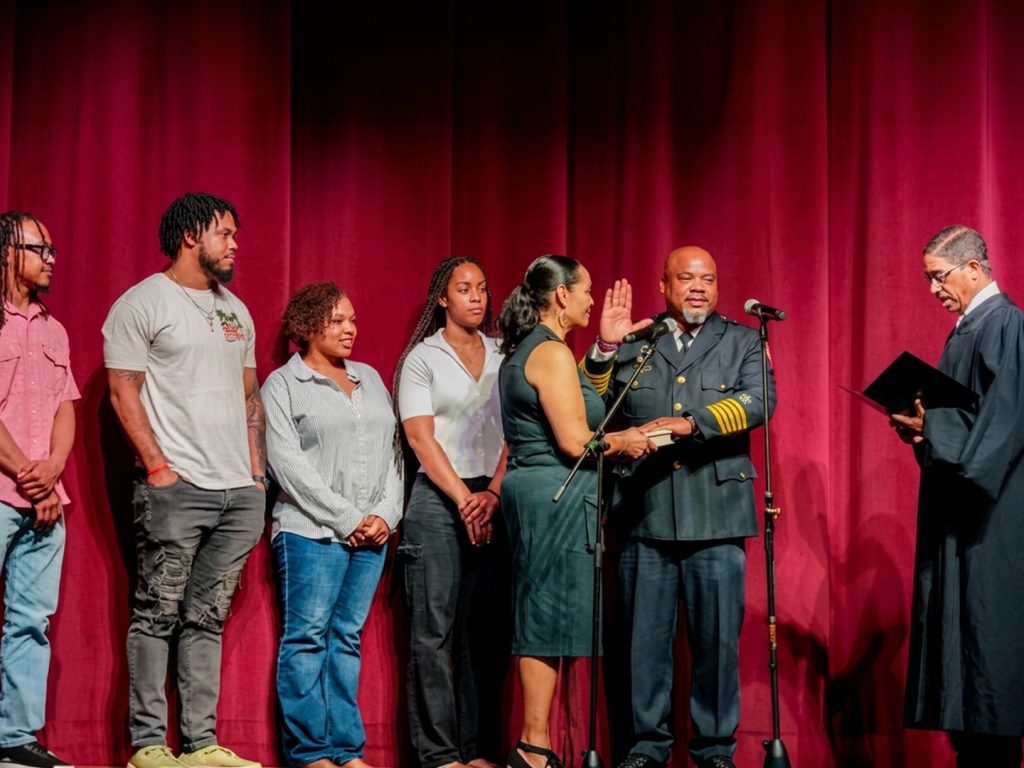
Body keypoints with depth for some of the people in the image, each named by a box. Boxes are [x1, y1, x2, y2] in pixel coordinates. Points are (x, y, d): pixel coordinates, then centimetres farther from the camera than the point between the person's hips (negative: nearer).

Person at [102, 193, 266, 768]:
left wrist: (258, 473, 12)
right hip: (177, 486, -6)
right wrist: (158, 466, -12)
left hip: (241, 492, 6)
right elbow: (123, 392, -5)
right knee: (159, 614, -4)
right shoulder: (143, 303, -1)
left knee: (208, 618, 7)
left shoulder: (236, 310, 20)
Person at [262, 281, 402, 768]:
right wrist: (345, 519, -11)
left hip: (371, 534, 5)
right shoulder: (283, 384, 2)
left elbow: (391, 452, 15)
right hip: (312, 531, -5)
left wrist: (386, 515, 0)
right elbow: (288, 463, -7)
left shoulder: (371, 380, 18)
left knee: (348, 637, 6)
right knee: (307, 637, -5)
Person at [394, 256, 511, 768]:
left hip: (494, 501, 3)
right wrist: (464, 498, -10)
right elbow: (421, 438, -4)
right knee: (434, 630, -5)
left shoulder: (503, 357, 13)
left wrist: (493, 495, -6)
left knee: (488, 629, 2)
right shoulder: (422, 359, 4)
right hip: (437, 501, -3)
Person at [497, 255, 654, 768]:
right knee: (549, 617, -7)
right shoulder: (552, 352, -14)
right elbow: (574, 441, -19)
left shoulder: (521, 352, 17)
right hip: (557, 498, -10)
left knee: (540, 619, 11)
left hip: (531, 493, 10)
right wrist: (624, 442, -1)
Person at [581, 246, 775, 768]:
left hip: (715, 517, -1)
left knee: (717, 640, 1)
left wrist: (691, 423, -19)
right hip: (645, 516, 1)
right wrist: (605, 349, -7)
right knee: (646, 639, 5)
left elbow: (760, 401, -7)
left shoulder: (743, 342, 11)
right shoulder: (632, 344, 14)